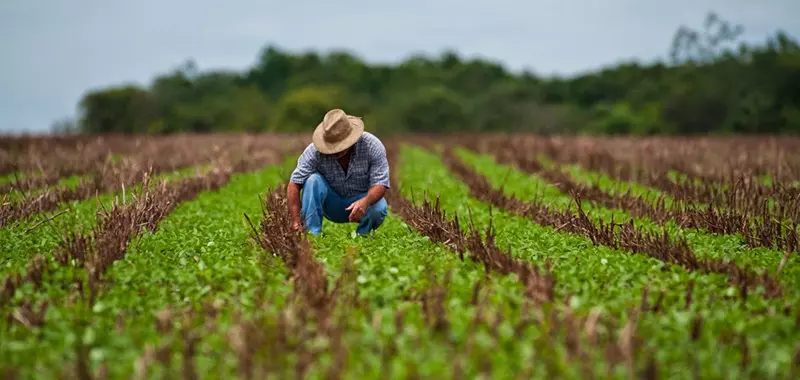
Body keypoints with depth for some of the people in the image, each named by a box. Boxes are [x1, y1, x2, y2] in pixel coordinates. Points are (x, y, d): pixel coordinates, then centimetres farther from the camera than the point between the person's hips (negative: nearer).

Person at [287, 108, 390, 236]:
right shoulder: (314, 151, -23)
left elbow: (380, 183, -25)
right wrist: (296, 221, -35)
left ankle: (362, 235, -2)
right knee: (313, 180, -28)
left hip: (362, 199, 0)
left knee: (378, 208, -33)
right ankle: (312, 234, -24)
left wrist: (365, 201, -47)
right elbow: (294, 184, -24)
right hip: (331, 205, 1)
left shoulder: (372, 146, -22)